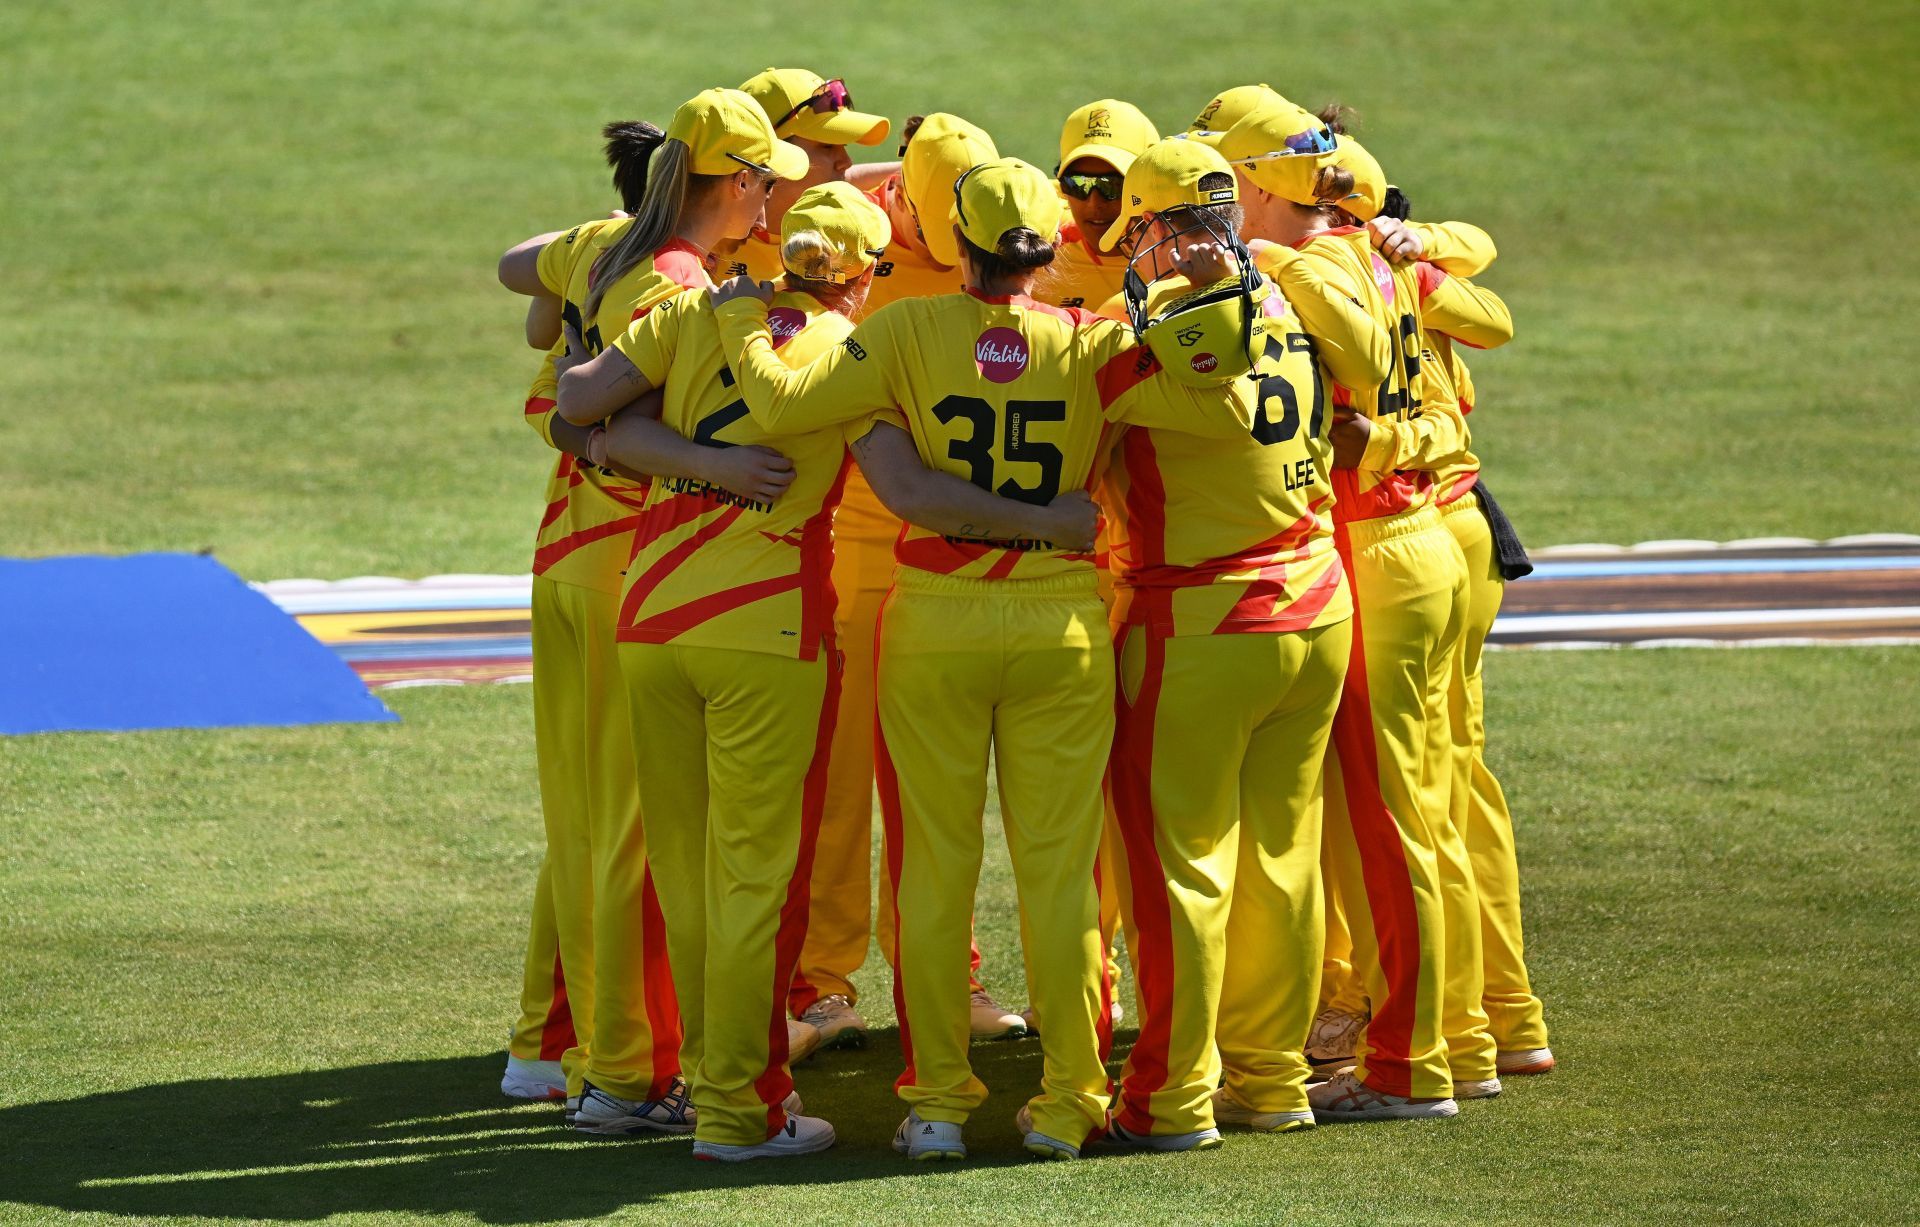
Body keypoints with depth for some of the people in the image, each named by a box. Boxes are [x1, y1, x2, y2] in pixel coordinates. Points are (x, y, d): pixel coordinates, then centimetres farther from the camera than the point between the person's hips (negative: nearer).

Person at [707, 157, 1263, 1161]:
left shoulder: (911, 333, -8)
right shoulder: (1086, 347, -6)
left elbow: (782, 402, -15)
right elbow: (1224, 406, -11)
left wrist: (742, 319, 0)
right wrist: (1212, 309, -1)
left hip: (934, 627, -1)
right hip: (1062, 627, 1)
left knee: (933, 869, 8)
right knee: (1058, 870, 7)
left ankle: (937, 1101, 10)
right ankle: (1065, 1102, 10)